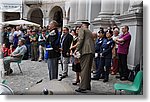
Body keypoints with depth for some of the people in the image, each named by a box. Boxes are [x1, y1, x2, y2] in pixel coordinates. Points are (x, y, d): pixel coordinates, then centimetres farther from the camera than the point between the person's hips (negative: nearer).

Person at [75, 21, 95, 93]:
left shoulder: (81, 29, 6)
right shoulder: (90, 32, 28)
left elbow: (81, 39, -9)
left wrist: (77, 49, -7)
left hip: (85, 51, -8)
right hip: (91, 51, 8)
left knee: (84, 69, -11)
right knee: (88, 69, 12)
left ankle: (83, 87, -13)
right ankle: (88, 86, 17)